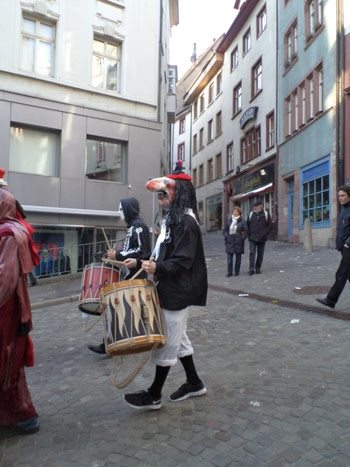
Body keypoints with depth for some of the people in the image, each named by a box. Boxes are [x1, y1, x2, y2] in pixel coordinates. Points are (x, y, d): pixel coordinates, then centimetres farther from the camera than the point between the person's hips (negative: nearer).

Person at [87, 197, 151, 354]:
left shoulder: (138, 226, -13)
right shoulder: (132, 226, 17)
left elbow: (141, 252, -20)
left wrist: (118, 255, -18)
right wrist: (117, 252, 9)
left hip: (134, 275, -10)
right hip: (130, 273, 10)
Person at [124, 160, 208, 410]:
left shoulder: (185, 221, -19)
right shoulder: (174, 218, 13)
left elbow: (182, 261, -23)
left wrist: (157, 268, -32)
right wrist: (144, 262, 12)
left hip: (178, 292, -10)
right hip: (172, 289, 10)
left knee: (167, 342, 3)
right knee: (177, 338, 19)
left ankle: (154, 395, 18)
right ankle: (194, 383, 34)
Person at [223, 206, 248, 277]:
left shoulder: (242, 221, -3)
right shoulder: (228, 220, 5)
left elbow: (246, 231, 0)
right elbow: (225, 230, 11)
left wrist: (242, 238, -8)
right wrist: (226, 237, 0)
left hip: (239, 242, -1)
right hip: (230, 241, 2)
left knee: (238, 257, 7)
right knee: (229, 257, 0)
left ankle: (237, 272, 16)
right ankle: (229, 272, 8)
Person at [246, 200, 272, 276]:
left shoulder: (266, 214, 0)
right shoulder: (251, 214, 3)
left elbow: (270, 225, 3)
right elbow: (247, 225, 10)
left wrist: (264, 234, -6)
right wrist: (249, 235, 1)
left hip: (261, 239, 0)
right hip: (252, 238, 0)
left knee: (260, 254, 7)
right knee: (252, 253, -9)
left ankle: (258, 268, 19)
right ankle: (251, 269, -10)